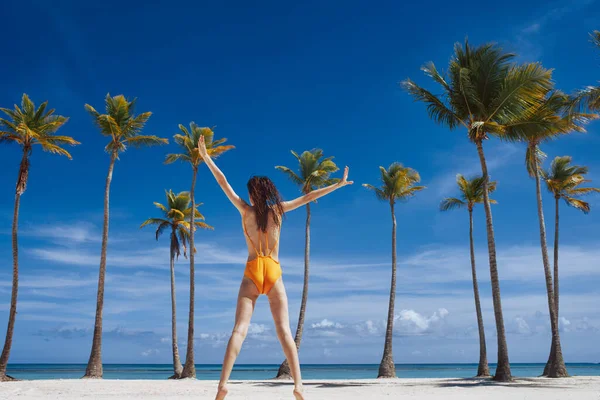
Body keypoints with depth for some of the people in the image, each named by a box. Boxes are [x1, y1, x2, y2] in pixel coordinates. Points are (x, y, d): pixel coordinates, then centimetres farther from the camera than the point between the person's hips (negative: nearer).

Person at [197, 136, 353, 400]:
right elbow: (308, 197, 11)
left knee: (239, 329, -5)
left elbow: (224, 183, 7)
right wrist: (338, 184, 20)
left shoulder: (246, 210, 4)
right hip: (274, 274, 1)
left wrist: (206, 157, 13)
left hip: (252, 273, -1)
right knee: (284, 331, -2)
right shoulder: (278, 209, 6)